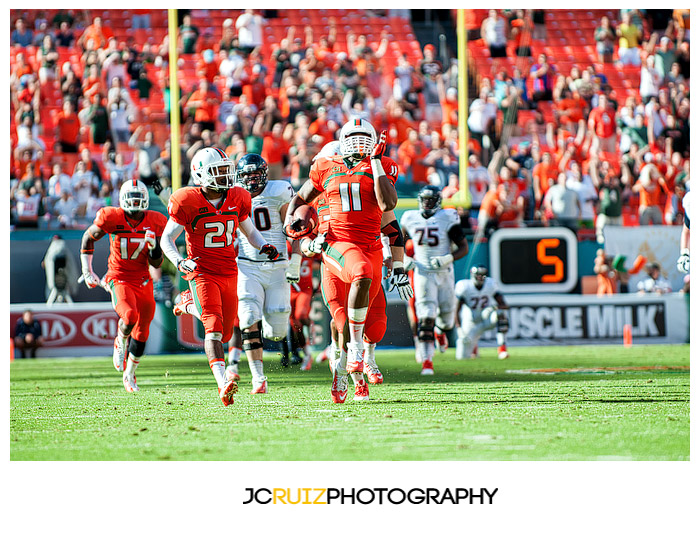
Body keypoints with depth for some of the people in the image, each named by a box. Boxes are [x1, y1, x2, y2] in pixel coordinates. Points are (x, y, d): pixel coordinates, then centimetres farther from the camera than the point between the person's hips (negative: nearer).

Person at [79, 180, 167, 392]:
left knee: (141, 331, 7)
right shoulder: (112, 218, -12)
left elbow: (157, 264, 0)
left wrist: (153, 246, -21)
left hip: (142, 281, 4)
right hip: (119, 279, -4)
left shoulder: (154, 223, -5)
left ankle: (129, 374, 28)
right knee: (130, 316, -30)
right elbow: (89, 238, 7)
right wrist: (87, 270, 4)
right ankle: (120, 343, 5)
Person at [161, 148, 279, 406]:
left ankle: (191, 306, 39)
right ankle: (223, 384, -27)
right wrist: (180, 261, -24)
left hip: (229, 273, 5)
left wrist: (264, 246, -4)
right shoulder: (188, 202, -12)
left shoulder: (237, 199, 1)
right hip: (202, 273, -5)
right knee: (214, 328, -20)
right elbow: (166, 239, -5)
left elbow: (249, 230, 17)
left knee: (224, 333, 10)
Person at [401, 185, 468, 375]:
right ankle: (427, 361, -13)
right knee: (426, 318, -14)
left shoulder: (447, 219, -6)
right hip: (423, 274, 0)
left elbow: (464, 247, -4)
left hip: (444, 273, 0)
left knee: (446, 319, 10)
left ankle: (440, 330, 48)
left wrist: (447, 259, -20)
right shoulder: (410, 219, 3)